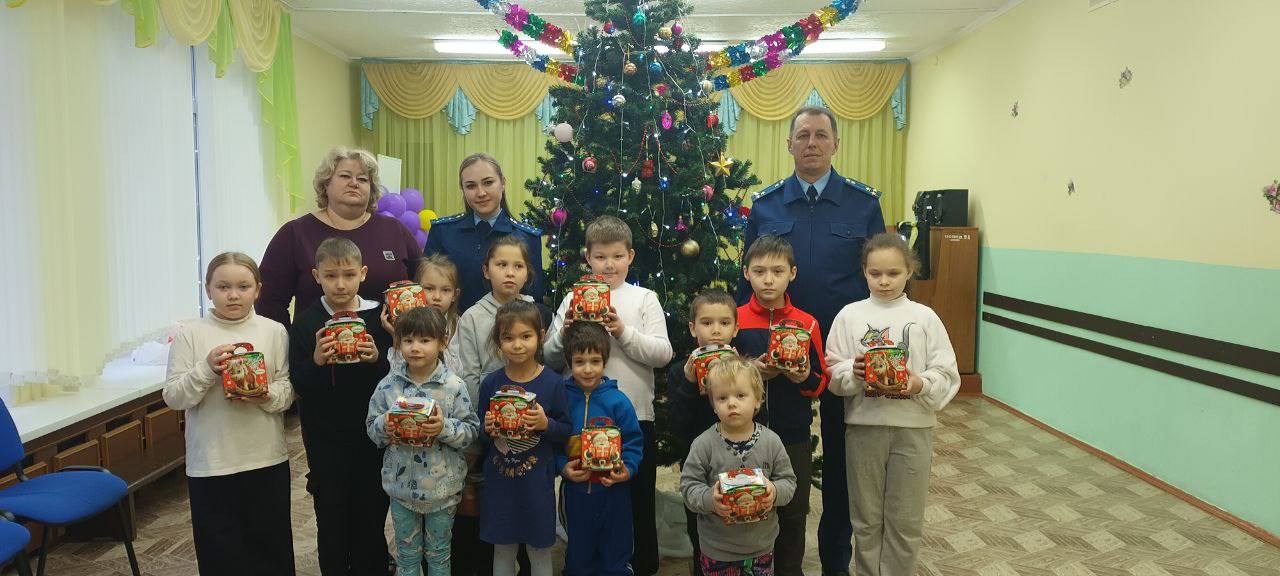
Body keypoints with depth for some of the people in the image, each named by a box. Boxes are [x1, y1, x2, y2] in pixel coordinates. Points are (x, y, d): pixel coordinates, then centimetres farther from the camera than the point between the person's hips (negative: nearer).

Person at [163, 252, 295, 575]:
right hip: (211, 464, -1)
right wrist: (207, 369, -19)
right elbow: (173, 398, -5)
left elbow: (288, 388, 3)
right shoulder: (189, 335, -3)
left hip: (267, 459, 1)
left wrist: (267, 396, -17)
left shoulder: (274, 331, 1)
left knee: (271, 547, 13)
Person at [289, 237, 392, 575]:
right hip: (325, 439, 0)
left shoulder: (378, 316, -2)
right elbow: (297, 385, -6)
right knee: (331, 519, 11)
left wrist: (377, 359, -20)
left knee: (372, 515, 10)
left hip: (372, 436, 0)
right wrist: (316, 361, -24)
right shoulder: (306, 322, -3)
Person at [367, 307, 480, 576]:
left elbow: (472, 430, -9)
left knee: (439, 554, 16)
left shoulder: (454, 386, -11)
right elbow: (371, 426, 3)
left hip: (442, 486, -2)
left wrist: (445, 428, -26)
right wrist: (384, 427, -18)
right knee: (406, 554, 17)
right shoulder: (387, 386, -4)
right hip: (401, 485, 2)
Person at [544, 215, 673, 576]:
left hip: (635, 415, -1)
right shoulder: (573, 300, 6)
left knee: (639, 502, 11)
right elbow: (551, 358, 4)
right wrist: (564, 334, -14)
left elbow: (663, 354, -7)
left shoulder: (644, 298, 3)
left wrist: (624, 332, -18)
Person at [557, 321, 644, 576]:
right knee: (578, 554, 17)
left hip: (613, 490, -1)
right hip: (575, 489, 1)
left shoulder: (617, 400, -8)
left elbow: (633, 441, -5)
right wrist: (563, 466, -17)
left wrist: (626, 469, -19)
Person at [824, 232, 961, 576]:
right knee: (866, 518, 13)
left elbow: (947, 376, -2)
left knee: (905, 521, 10)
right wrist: (854, 371, -21)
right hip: (864, 425, 0)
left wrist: (920, 384, -20)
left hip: (913, 427, 0)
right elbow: (832, 373, -2)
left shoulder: (925, 317, -1)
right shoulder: (850, 315, 0)